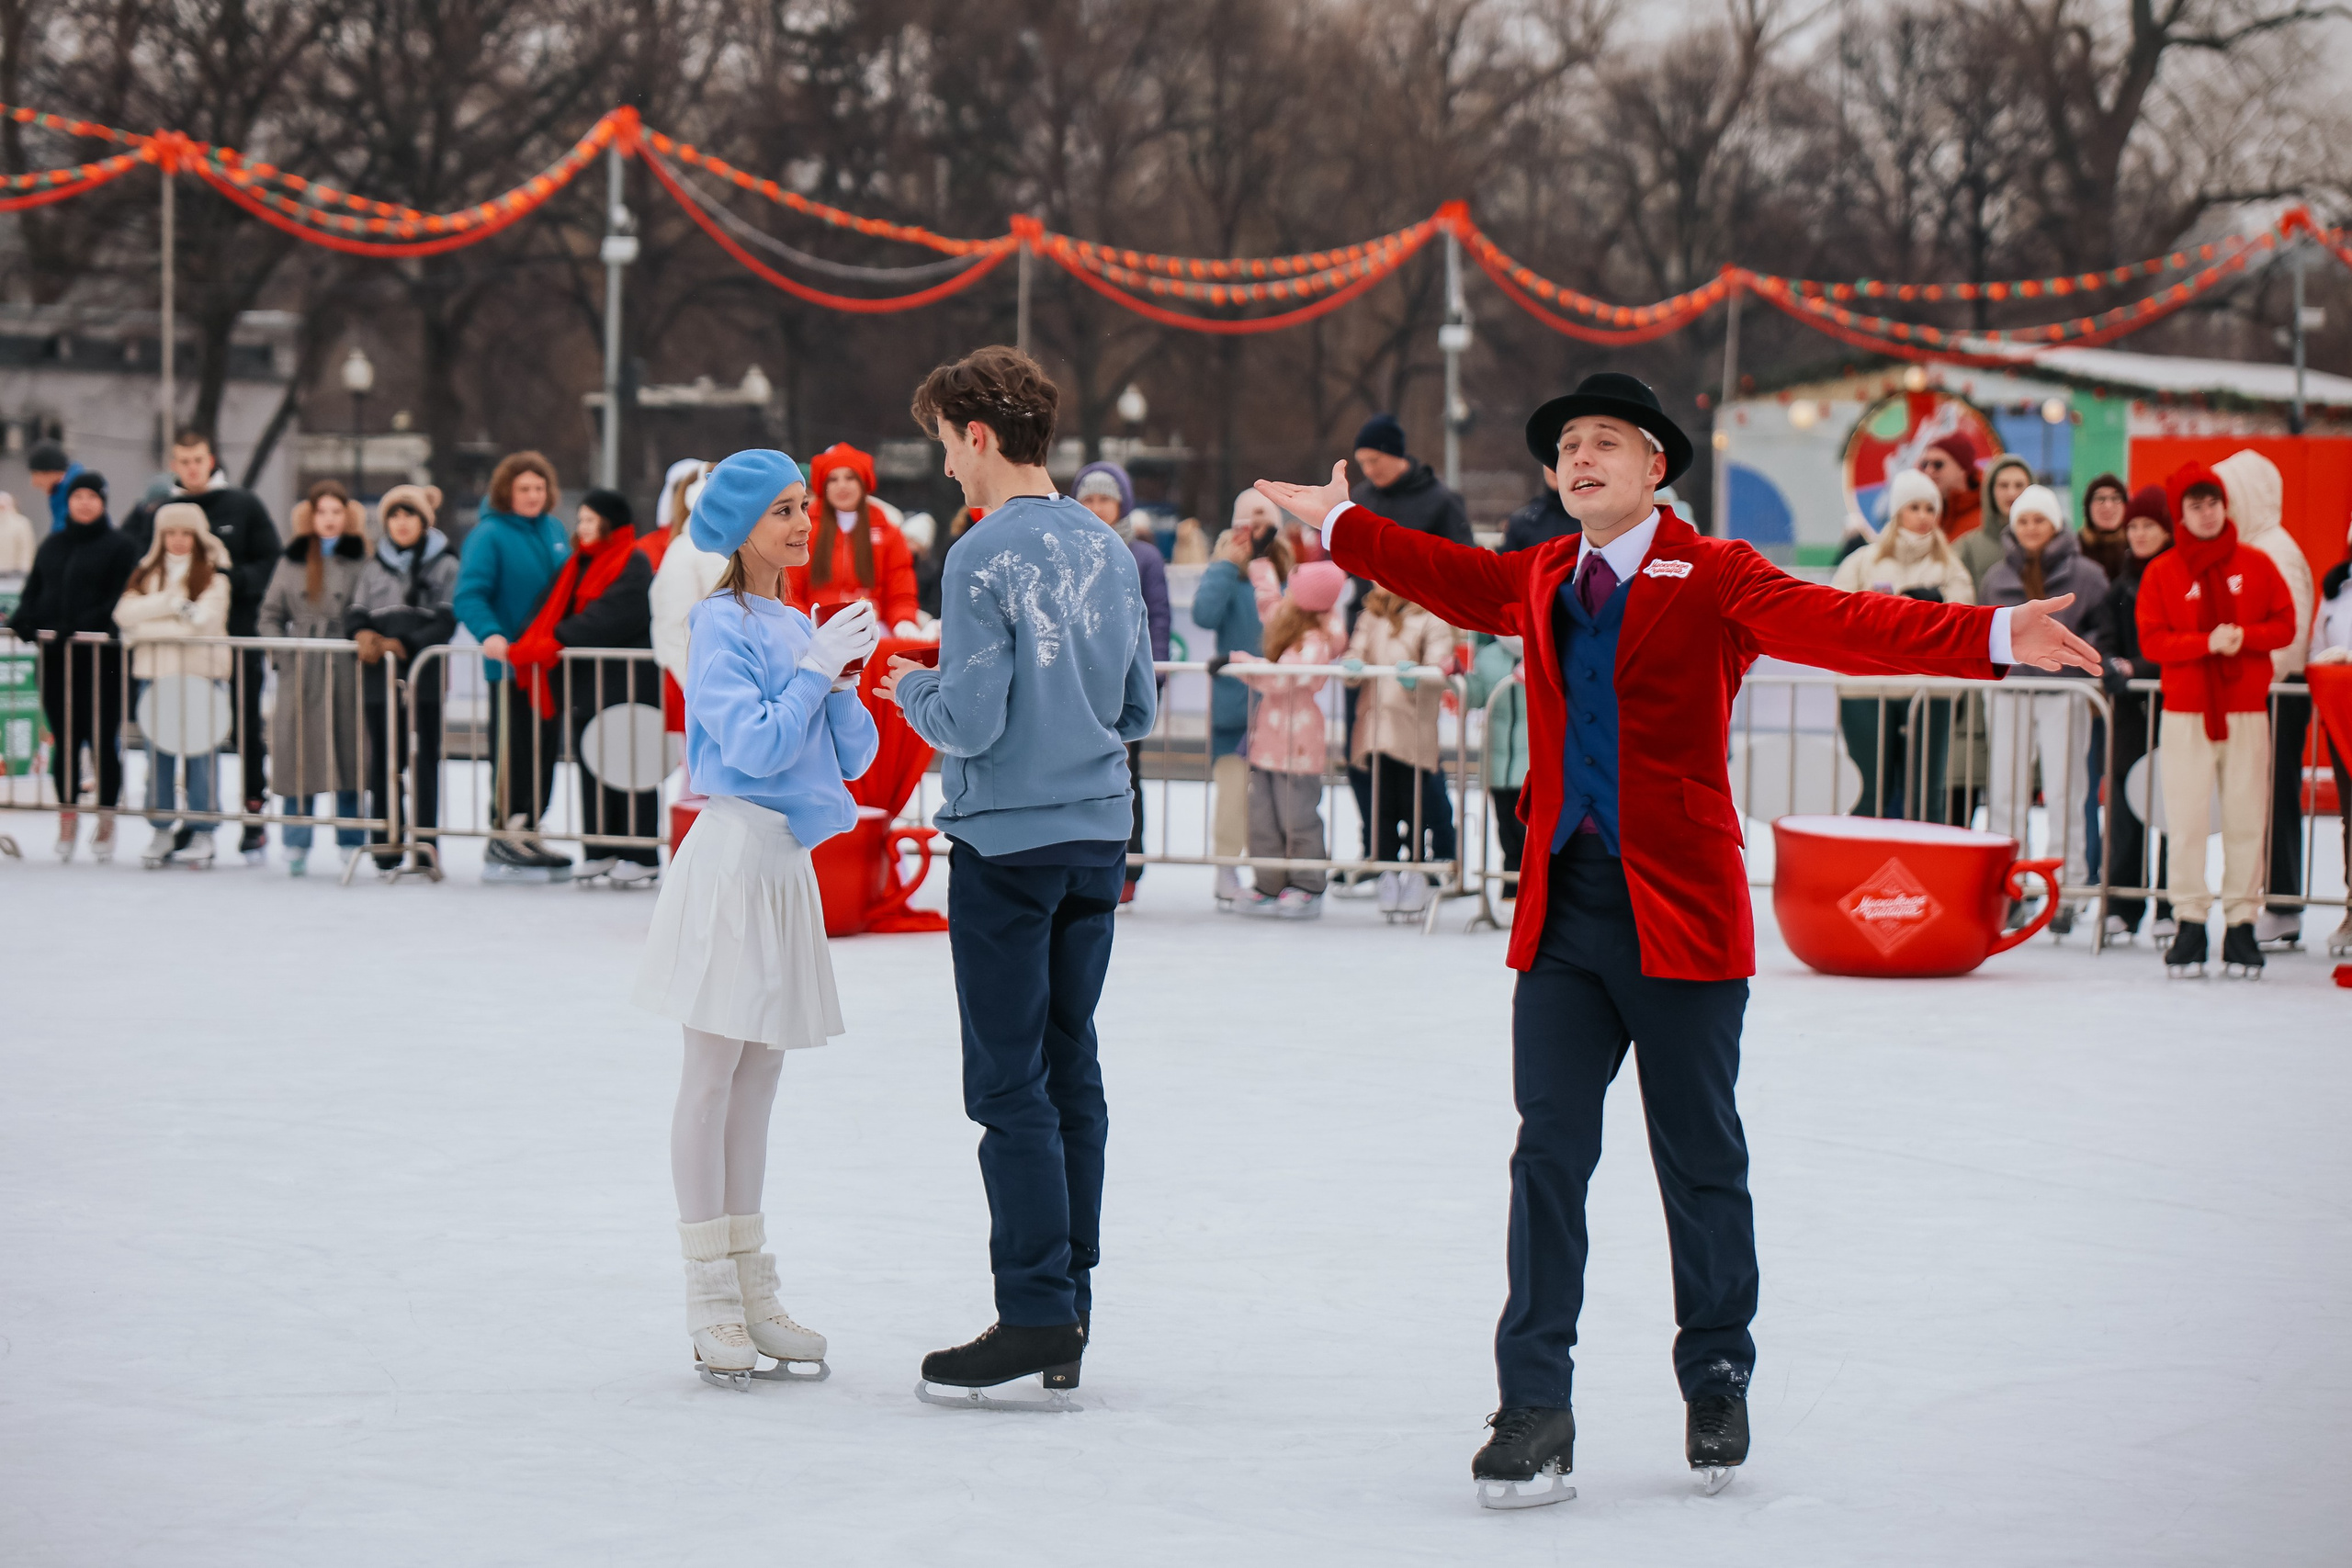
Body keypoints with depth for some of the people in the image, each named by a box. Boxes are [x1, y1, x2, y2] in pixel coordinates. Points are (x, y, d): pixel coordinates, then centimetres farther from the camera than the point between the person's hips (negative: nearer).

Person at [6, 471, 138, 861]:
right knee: (64, 737, 6)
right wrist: (22, 620, -4)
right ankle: (67, 818, 14)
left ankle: (106, 818, 5)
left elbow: (122, 599, -9)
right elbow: (33, 590, 17)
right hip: (56, 656, 5)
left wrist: (81, 627, -19)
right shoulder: (51, 546, 15)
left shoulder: (118, 546, -2)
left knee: (102, 737, -4)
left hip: (101, 654, -5)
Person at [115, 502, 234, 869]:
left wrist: (146, 628, -8)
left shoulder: (214, 571, 3)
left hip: (200, 670, -3)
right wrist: (172, 603, -11)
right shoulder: (148, 570, 14)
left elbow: (207, 618, -10)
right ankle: (162, 832, 10)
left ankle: (202, 834, 2)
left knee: (200, 753, -3)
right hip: (154, 670, 3)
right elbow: (125, 612, 0)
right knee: (158, 755, 3)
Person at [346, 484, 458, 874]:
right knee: (383, 762, 4)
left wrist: (405, 644, -17)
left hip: (423, 674, -4)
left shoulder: (445, 565, 4)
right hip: (379, 678, 4)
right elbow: (355, 613, 13)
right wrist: (362, 634, -10)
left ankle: (425, 848, -9)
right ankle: (386, 846, 10)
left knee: (425, 759, -8)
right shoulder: (375, 566, 17)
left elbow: (446, 622, -5)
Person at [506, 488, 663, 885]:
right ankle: (600, 850, 14)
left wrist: (557, 642, -21)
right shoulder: (577, 565, 17)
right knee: (592, 766, 8)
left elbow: (608, 616, -19)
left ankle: (642, 856, -2)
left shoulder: (633, 565, -8)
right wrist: (529, 646, -7)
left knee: (628, 765, -6)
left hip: (625, 682, -8)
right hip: (586, 681, 8)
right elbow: (553, 609, 11)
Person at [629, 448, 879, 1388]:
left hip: (788, 862, 8)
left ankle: (750, 1293, 14)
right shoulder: (723, 624, -8)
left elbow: (854, 760, 12)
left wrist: (842, 680, -3)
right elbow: (753, 745, -18)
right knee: (713, 1074, -5)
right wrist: (817, 668, -14)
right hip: (734, 850, -8)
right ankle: (710, 1308, -3)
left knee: (757, 1079, 10)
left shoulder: (798, 628, 15)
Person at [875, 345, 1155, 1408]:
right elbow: (1139, 710, 13)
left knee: (1011, 1083, -3)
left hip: (1009, 842, -7)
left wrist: (910, 688, 2)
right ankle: (1070, 1317, 14)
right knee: (1071, 1069, 11)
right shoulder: (1109, 551, 7)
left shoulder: (984, 557, -14)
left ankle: (1035, 1317, -4)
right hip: (1097, 835, 7)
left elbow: (970, 722, -17)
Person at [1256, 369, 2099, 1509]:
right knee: (1548, 1153, -1)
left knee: (1699, 1161, 7)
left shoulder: (1713, 578, -4)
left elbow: (1840, 627, -17)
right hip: (1562, 908, 4)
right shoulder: (1536, 581, 12)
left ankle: (1716, 1388, 23)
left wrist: (1991, 636, -32)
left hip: (1678, 909, -4)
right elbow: (1448, 577, 32)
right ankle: (1534, 1409, 1)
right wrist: (1339, 524, 45)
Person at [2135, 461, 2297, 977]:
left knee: (2246, 818, -1)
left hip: (2247, 708, 1)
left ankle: (2241, 924, 4)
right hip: (2185, 711, -1)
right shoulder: (2162, 572, 4)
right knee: (2186, 821, -4)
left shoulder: (2255, 565, 7)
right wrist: (2208, 643, -16)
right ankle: (2189, 923, 1)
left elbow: (2285, 623, 6)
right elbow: (2152, 640, -3)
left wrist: (2244, 636, -12)